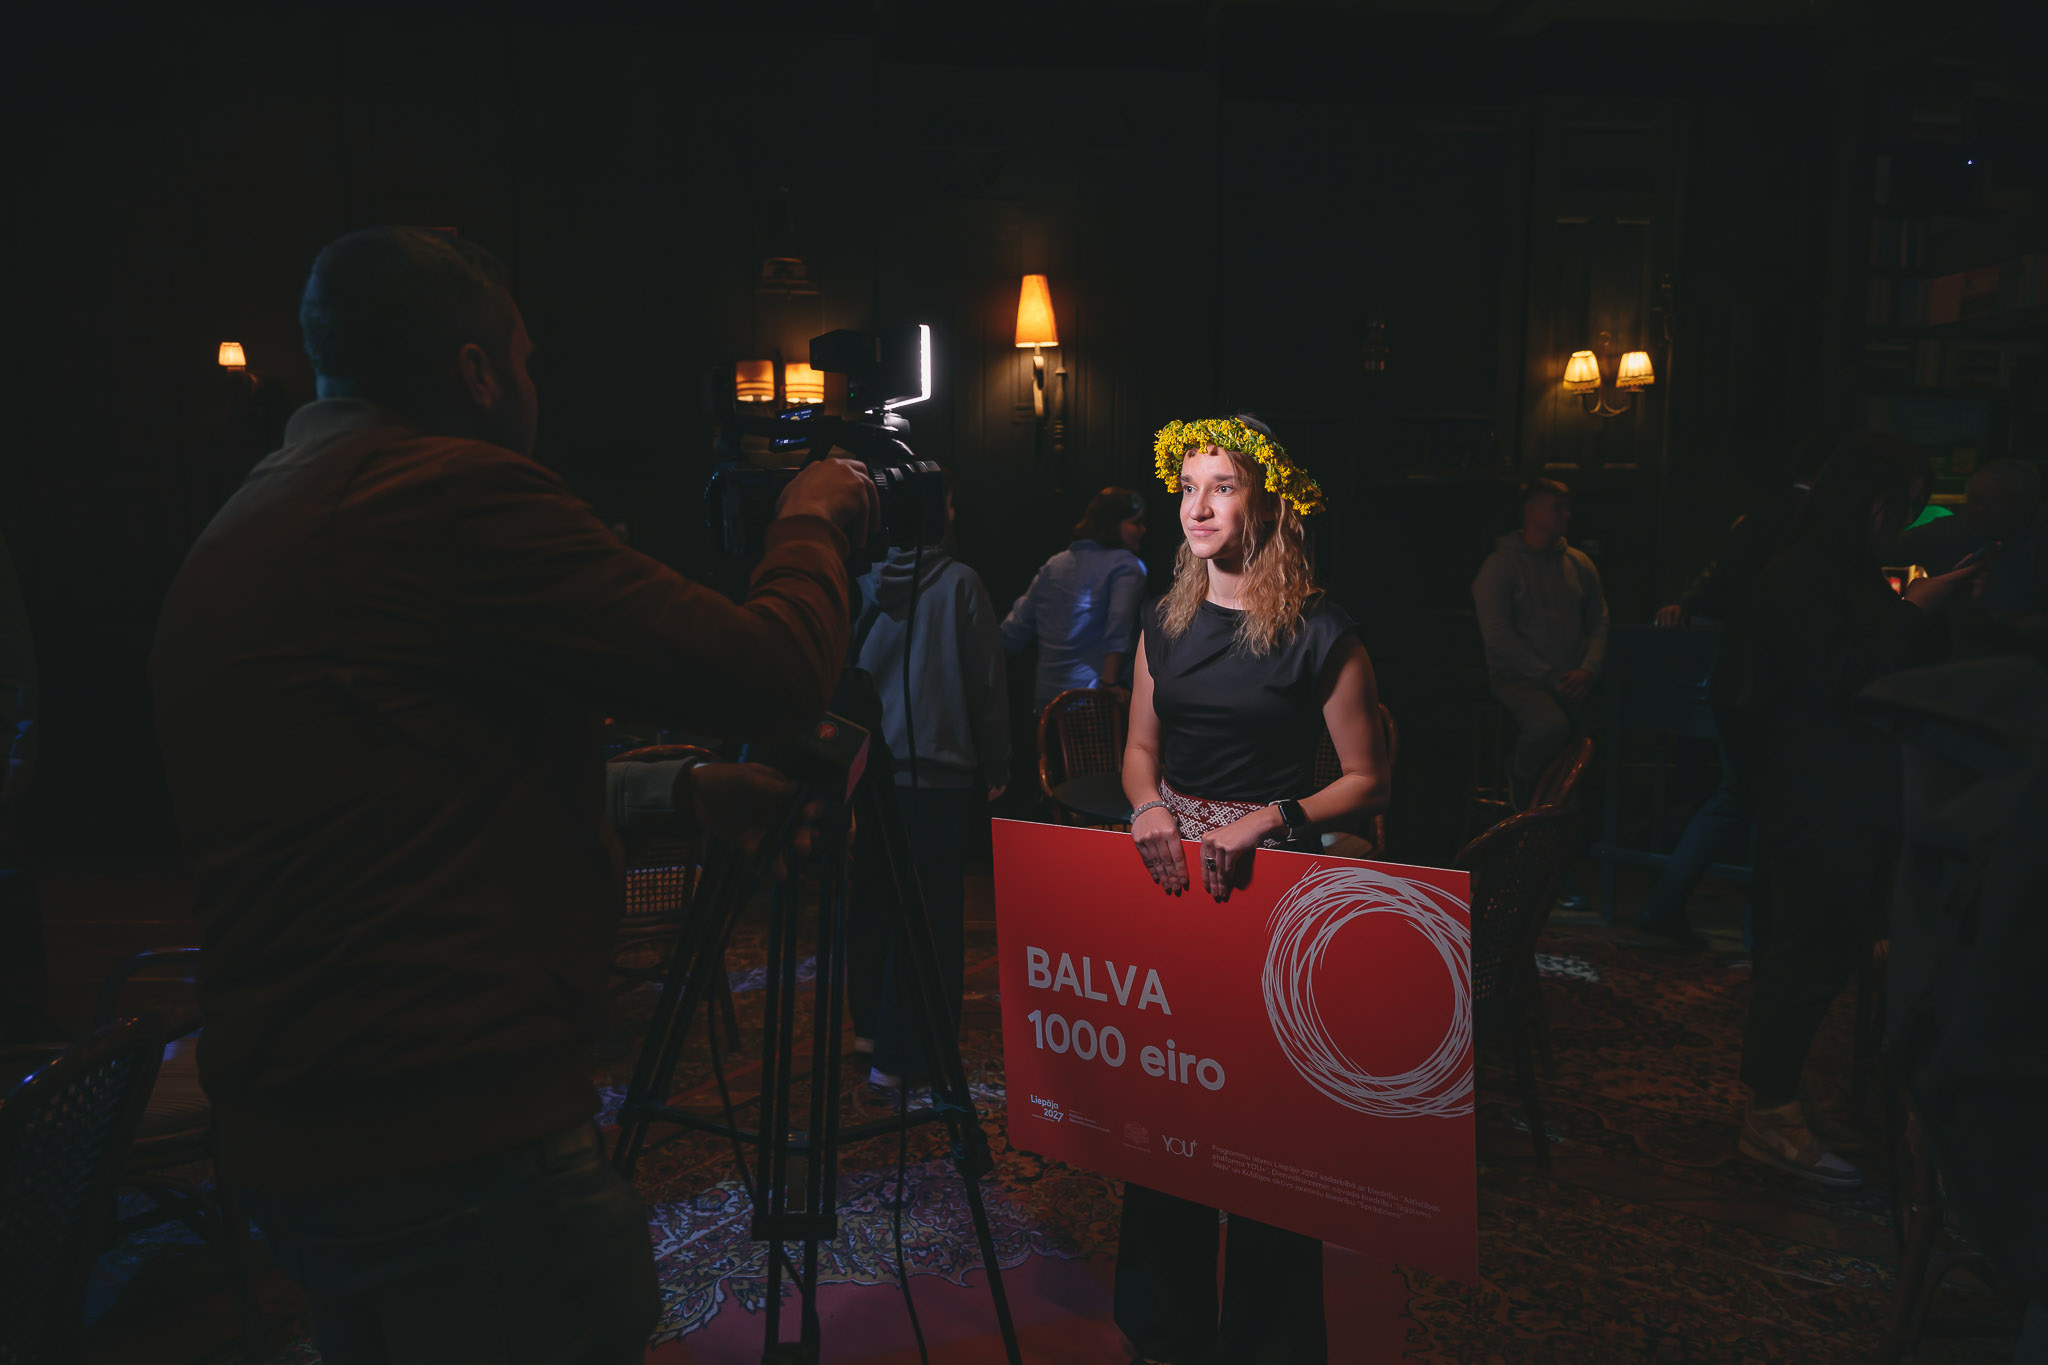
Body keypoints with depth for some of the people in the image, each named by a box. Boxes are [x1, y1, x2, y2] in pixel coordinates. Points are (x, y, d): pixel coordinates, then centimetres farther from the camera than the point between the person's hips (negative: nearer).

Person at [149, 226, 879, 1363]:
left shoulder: (223, 544, 13)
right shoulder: (456, 498, -16)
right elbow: (773, 675, -17)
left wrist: (682, 795, 20)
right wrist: (810, 519, 3)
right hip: (460, 1141, -9)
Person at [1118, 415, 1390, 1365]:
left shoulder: (1322, 635, -10)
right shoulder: (1165, 622, 7)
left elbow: (1367, 781, -6)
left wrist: (1266, 821, -19)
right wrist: (1150, 807, -7)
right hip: (1170, 870, 5)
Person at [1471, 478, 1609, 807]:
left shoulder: (1580, 564, 18)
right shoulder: (1501, 564, 0)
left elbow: (1600, 623, 16)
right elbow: (1498, 634, -8)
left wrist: (1588, 669, -4)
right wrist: (1549, 677, -13)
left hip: (1572, 679, 5)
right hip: (1519, 677, -5)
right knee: (1552, 725, -34)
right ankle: (1519, 786, -1)